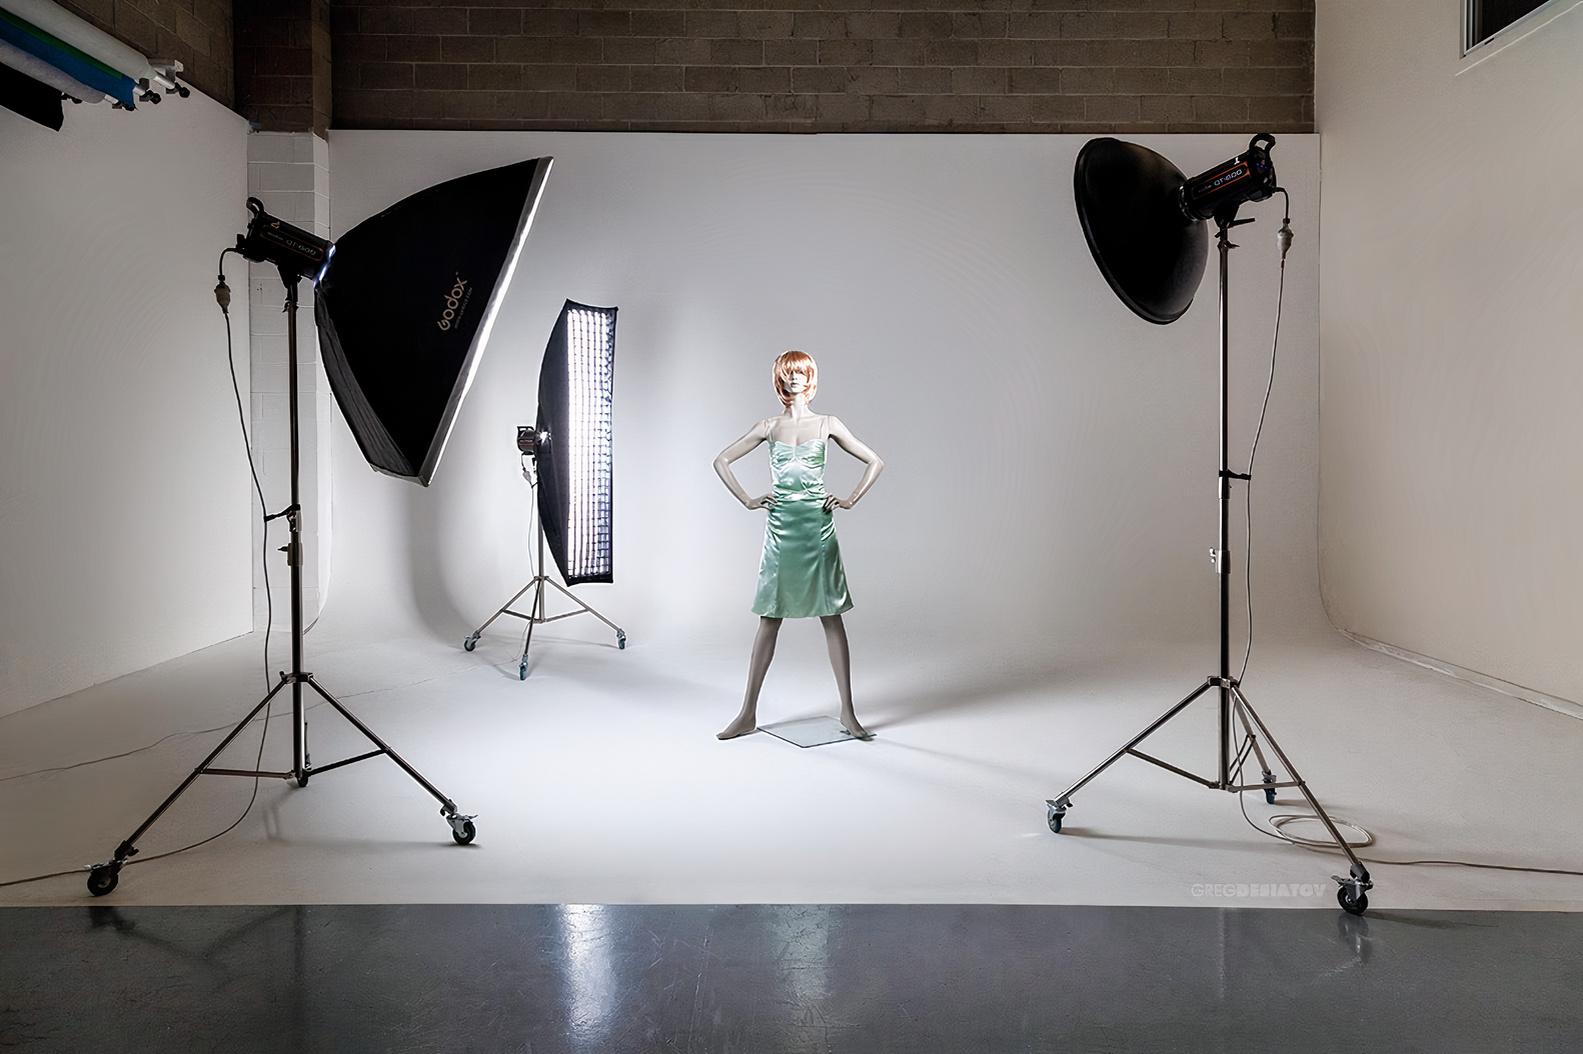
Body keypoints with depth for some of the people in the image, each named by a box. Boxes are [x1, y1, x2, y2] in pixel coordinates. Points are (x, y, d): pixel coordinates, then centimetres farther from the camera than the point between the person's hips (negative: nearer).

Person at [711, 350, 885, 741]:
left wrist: (850, 499, 2)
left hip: (818, 526, -1)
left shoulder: (827, 424, 5)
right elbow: (721, 460, 13)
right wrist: (747, 500, 5)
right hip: (781, 527, 1)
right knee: (769, 619, 3)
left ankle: (847, 712, 9)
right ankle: (748, 714, 11)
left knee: (832, 617, 2)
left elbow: (874, 462, 10)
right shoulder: (769, 427, 7)